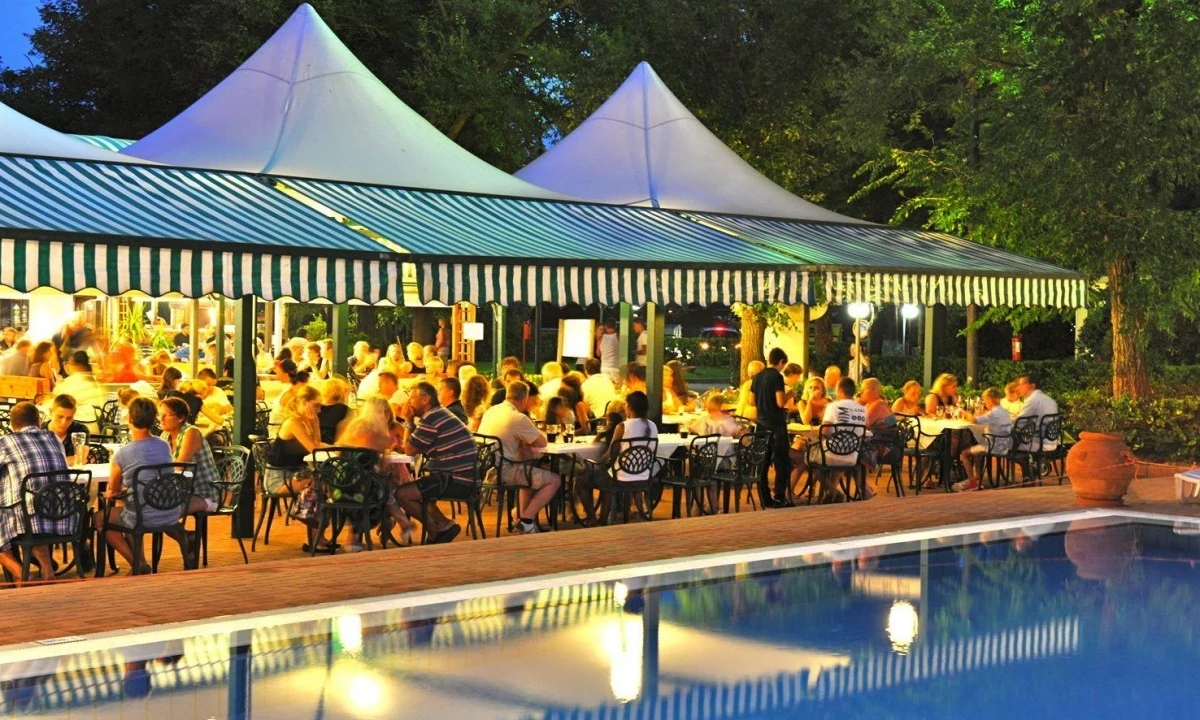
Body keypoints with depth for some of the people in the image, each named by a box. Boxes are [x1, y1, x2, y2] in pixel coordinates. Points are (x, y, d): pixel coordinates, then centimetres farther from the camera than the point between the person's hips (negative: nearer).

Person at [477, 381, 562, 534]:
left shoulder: (490, 411, 12)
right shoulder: (519, 418, -12)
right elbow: (542, 443, -2)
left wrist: (524, 441, 11)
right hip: (502, 472, -9)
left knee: (531, 473, 32)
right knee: (554, 480, 1)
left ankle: (525, 518, 29)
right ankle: (526, 520, -1)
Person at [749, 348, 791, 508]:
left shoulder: (757, 377, 7)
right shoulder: (777, 376, -13)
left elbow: (752, 401, 12)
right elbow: (780, 402, -19)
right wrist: (789, 394, -1)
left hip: (762, 423, 7)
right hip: (776, 424, -7)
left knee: (762, 462, 9)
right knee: (781, 462, 0)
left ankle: (765, 498, 11)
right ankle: (779, 498, -3)